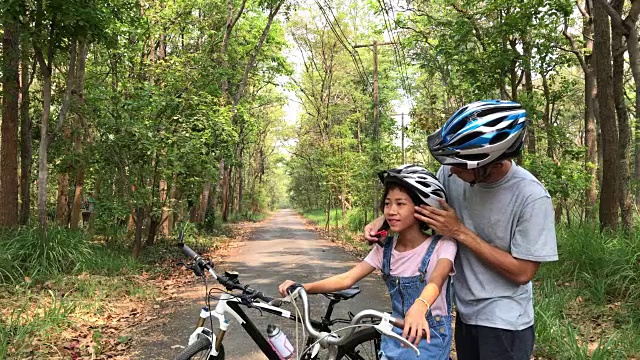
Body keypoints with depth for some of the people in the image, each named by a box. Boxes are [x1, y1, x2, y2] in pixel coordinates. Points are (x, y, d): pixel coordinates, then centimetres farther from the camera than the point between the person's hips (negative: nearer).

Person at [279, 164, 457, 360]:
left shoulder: (442, 245, -16)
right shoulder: (385, 248, -3)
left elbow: (435, 282, -35)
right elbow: (347, 278, -12)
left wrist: (419, 307, -57)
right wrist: (303, 287, -26)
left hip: (430, 336, -4)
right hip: (396, 334, 4)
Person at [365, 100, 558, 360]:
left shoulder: (532, 197, -24)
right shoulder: (452, 173, -12)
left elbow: (522, 272, -20)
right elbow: (423, 206, 7)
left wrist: (460, 232, -23)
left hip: (504, 323, -5)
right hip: (465, 312, 5)